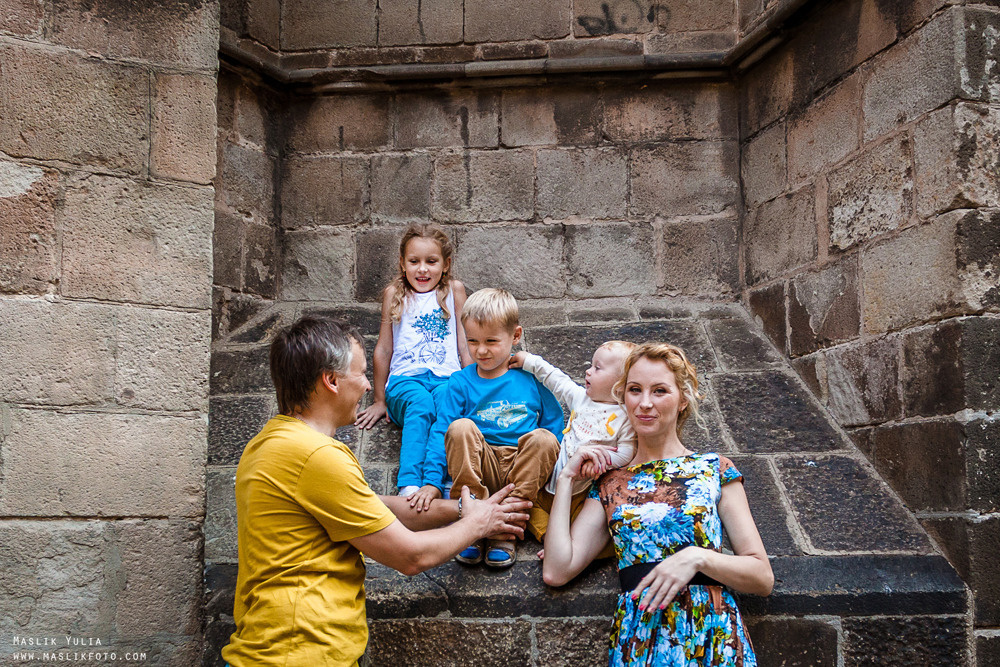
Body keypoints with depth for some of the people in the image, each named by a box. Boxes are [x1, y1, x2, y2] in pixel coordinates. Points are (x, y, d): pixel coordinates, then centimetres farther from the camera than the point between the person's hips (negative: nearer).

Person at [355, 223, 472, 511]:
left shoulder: (454, 290, 12)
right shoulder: (395, 293, 11)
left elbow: (465, 345, 14)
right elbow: (383, 349, 15)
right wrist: (380, 401, 17)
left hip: (447, 378, 1)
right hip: (405, 380, -1)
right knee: (420, 403, -36)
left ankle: (438, 483, -47)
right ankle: (409, 486, -51)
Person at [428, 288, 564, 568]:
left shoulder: (532, 377, 7)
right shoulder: (460, 382, 6)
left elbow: (554, 426, 11)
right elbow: (440, 432, 0)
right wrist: (431, 482, -13)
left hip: (522, 470, 0)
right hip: (479, 468, 0)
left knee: (542, 439, -29)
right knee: (461, 427, -27)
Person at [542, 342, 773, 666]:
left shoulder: (713, 469, 10)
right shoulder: (610, 485, 15)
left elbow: (763, 577, 6)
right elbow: (556, 571, 2)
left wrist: (698, 557, -11)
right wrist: (567, 477, 8)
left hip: (713, 636, -1)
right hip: (637, 639, 1)